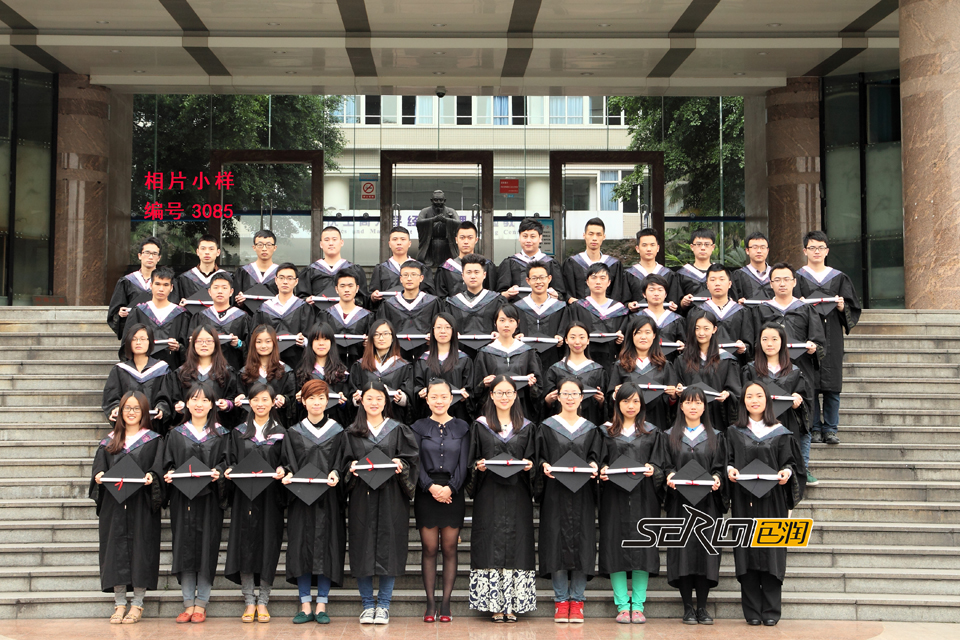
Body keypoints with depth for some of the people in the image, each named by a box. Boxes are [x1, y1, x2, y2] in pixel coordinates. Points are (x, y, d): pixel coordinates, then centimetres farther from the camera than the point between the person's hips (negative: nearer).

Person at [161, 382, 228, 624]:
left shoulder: (219, 434, 7)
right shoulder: (177, 434, 10)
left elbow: (226, 461, 3)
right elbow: (169, 464, 11)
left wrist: (218, 473, -16)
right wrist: (169, 475, -9)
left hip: (209, 498, -1)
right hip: (182, 499, 1)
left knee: (206, 548, -1)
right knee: (184, 548, 1)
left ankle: (201, 604, 7)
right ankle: (188, 603, 8)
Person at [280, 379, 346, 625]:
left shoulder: (337, 431, 7)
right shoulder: (294, 432, 10)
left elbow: (342, 461, 3)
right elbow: (288, 463, 7)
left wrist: (334, 474, -16)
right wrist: (288, 475, -13)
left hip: (328, 496, -1)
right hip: (300, 496, 1)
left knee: (326, 547, -2)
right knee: (301, 547, -1)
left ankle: (321, 605, 5)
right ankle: (305, 605, 6)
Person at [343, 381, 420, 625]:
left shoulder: (398, 430, 9)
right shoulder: (352, 432, 10)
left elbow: (411, 459, 5)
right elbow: (345, 462, 9)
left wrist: (400, 466, -15)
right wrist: (352, 467, -11)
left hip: (391, 497, -1)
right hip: (361, 497, 1)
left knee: (389, 548, -2)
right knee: (363, 549, 0)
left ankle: (383, 605, 8)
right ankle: (367, 605, 10)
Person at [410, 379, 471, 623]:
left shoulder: (462, 428, 7)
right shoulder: (419, 427, 5)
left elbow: (463, 464, 1)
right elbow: (416, 463, -1)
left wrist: (450, 488, -13)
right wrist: (430, 487, -15)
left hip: (453, 494, 1)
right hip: (426, 494, 0)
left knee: (449, 549, 2)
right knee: (429, 549, 0)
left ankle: (446, 604, 7)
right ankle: (430, 604, 6)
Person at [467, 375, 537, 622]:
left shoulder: (526, 427, 12)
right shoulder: (480, 425, 8)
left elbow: (533, 459, 11)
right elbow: (472, 459, 8)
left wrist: (529, 465, -9)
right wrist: (478, 465, -12)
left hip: (517, 495, 1)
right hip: (489, 496, -1)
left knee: (516, 545, -2)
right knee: (491, 546, -3)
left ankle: (512, 605, 5)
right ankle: (495, 605, 3)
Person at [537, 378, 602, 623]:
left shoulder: (591, 429, 14)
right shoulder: (547, 427, 7)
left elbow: (595, 456, 9)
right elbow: (539, 456, 4)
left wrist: (593, 466, -12)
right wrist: (545, 467, -16)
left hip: (582, 493, 2)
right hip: (555, 492, -2)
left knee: (581, 542, -2)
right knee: (558, 543, -4)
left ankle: (577, 602, 5)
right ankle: (561, 601, 4)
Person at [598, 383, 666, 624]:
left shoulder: (653, 433, 12)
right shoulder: (606, 432, 11)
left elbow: (660, 464, 8)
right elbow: (600, 461, 10)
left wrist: (652, 469, -13)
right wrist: (602, 471, -10)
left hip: (644, 497, 0)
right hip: (614, 497, 0)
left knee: (642, 547, -3)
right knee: (616, 547, -3)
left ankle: (638, 606, 3)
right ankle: (622, 606, 3)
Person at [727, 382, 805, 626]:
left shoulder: (780, 433, 8)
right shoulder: (734, 433, 10)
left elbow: (790, 460, 6)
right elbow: (727, 460, 8)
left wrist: (786, 472, -14)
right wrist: (730, 470, -13)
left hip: (772, 501, 0)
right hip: (744, 501, 1)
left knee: (772, 552, -2)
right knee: (747, 553, -1)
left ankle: (771, 611, 4)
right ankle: (752, 612, 6)